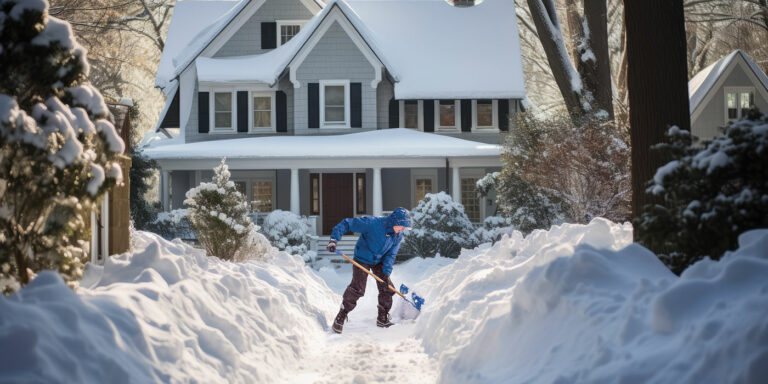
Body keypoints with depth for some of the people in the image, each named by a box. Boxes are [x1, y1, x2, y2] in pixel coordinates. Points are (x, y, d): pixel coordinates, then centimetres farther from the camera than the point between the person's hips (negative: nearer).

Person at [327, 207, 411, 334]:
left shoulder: (398, 235, -12)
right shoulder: (373, 223, -32)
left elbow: (391, 254, -7)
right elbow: (347, 223, -28)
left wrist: (386, 272, -19)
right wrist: (334, 239, -35)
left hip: (379, 261, 6)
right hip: (362, 260, -6)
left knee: (387, 288, 4)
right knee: (357, 289, -13)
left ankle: (383, 318, 20)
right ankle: (340, 318, -1)